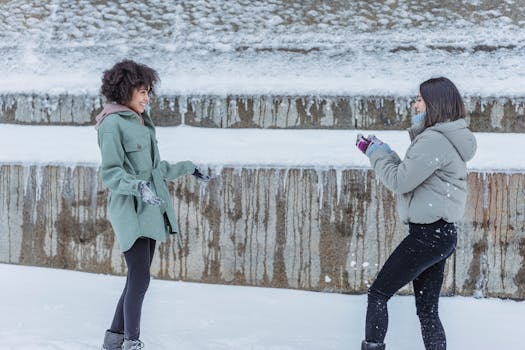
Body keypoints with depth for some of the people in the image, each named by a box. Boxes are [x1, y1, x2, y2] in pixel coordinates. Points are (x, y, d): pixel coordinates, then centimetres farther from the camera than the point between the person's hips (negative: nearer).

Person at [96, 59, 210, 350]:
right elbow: (110, 173, -15)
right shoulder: (112, 124, -11)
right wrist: (138, 186, -30)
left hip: (151, 209, 9)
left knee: (138, 278, 9)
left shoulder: (141, 121, 15)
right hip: (130, 209, -9)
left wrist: (187, 168, 32)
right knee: (140, 278, -11)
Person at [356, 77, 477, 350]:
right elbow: (412, 174, 18)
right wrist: (382, 152, 11)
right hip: (440, 234, 10)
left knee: (378, 293, -1)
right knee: (427, 311, 11)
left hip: (427, 235, -10)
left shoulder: (433, 140, -17)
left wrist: (377, 153, -1)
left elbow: (399, 181, -15)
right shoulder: (444, 138, 16)